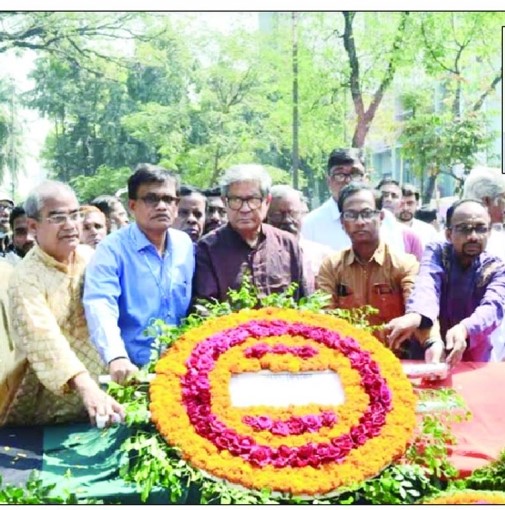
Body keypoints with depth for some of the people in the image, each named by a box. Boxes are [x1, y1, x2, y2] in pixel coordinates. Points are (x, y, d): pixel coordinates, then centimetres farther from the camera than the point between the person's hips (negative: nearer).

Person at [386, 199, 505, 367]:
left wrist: (464, 329, -41)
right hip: (428, 354, 0)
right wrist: (415, 315, -46)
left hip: (474, 363, 0)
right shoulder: (436, 253, -2)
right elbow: (427, 284, -23)